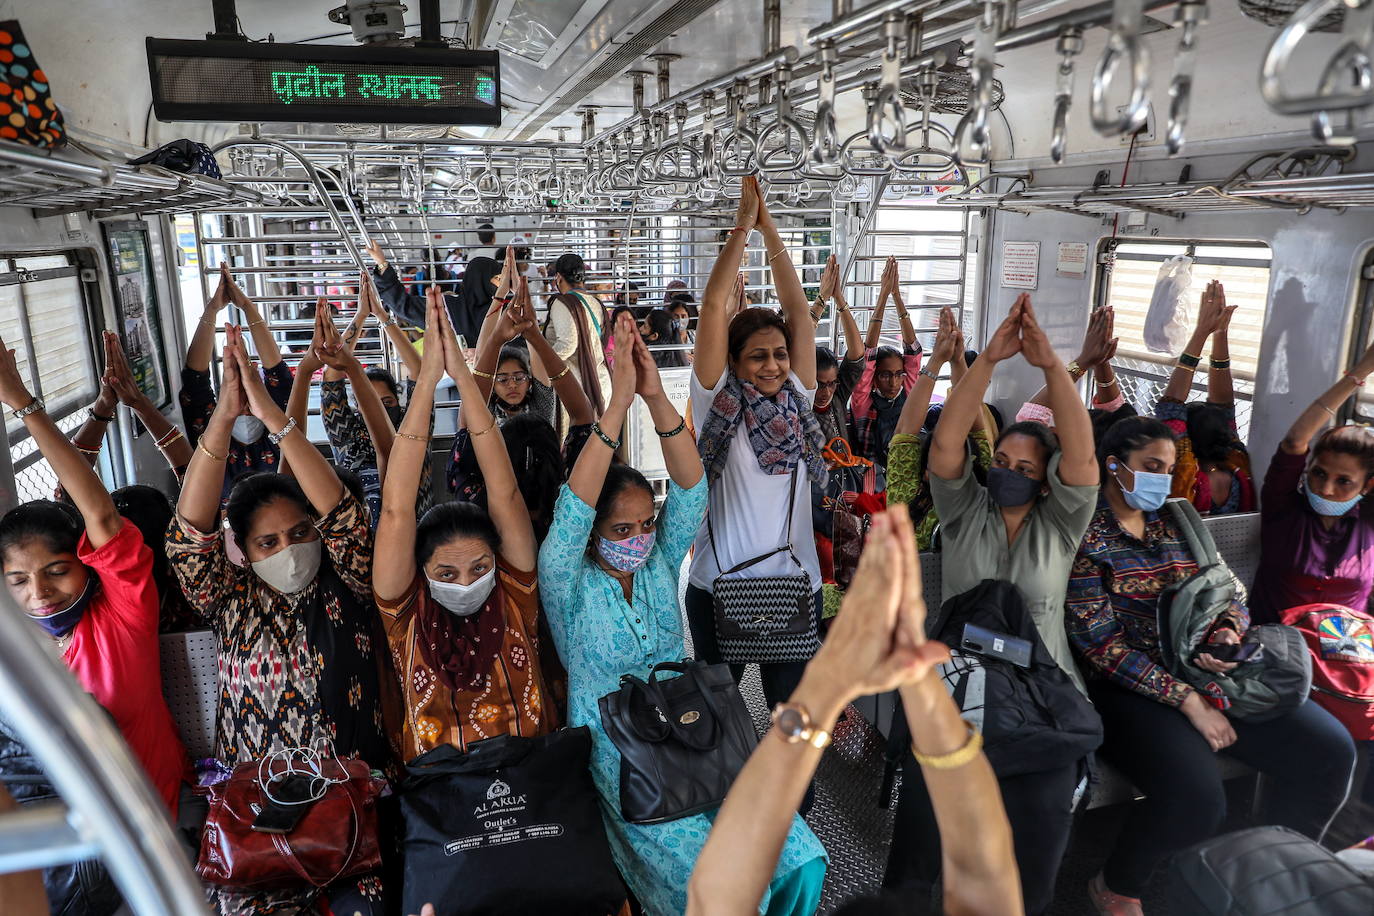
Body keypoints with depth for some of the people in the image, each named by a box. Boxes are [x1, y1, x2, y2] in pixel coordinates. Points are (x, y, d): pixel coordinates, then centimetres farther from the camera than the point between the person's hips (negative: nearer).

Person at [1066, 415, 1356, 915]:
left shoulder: (1176, 522, 13)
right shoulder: (1086, 535, -8)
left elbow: (1230, 592, 16)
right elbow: (1101, 643, -14)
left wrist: (1228, 634, -8)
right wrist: (1188, 701, -16)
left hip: (1209, 671, 7)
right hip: (1132, 686, -7)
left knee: (1330, 750, -6)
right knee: (1196, 797, -29)